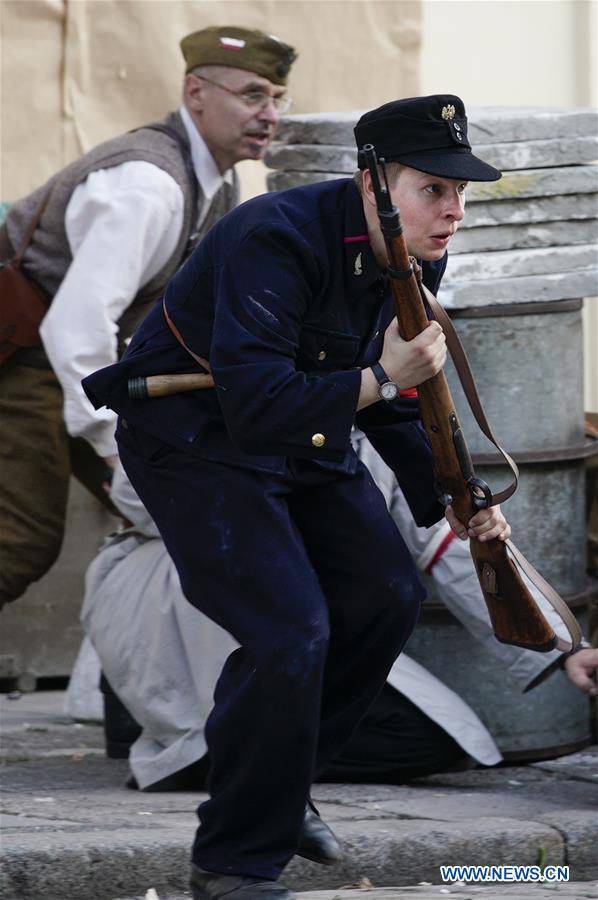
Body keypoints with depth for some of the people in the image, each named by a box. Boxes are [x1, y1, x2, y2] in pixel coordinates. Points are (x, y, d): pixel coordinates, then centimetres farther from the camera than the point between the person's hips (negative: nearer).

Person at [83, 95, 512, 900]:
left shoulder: (415, 262, -4)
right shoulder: (277, 242, -30)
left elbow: (396, 403, 11)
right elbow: (252, 407, -37)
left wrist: (449, 500, 0)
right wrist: (379, 377, -35)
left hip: (306, 435, 9)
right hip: (194, 437, -9)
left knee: (386, 597, 5)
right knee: (291, 631, -19)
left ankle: (279, 779, 25)